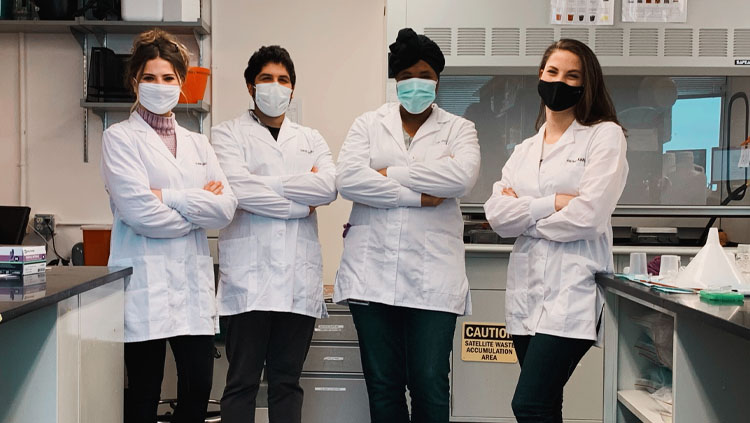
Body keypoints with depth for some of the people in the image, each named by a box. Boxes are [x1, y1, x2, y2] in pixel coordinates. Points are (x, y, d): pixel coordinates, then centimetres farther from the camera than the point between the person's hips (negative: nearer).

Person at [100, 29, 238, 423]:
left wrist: (168, 197, -11)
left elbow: (226, 208, -1)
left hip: (195, 284, 4)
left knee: (198, 391, 5)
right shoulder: (120, 138, 1)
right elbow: (139, 211, -14)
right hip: (146, 285, -4)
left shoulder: (197, 143, 15)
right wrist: (198, 207, -2)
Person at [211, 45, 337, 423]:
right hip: (249, 275, -3)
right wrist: (301, 206, -5)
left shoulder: (310, 139, 19)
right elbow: (239, 189, -11)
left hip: (300, 276, 3)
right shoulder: (229, 134, 8)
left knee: (287, 381, 9)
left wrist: (264, 182, -7)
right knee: (243, 382, 0)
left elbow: (328, 187, -1)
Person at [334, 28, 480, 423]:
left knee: (430, 385, -1)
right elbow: (347, 179, -6)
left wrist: (391, 174, -8)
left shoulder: (459, 129, 10)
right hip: (373, 272, 1)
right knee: (382, 385, 7)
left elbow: (462, 176, -12)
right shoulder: (368, 124, 12)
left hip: (433, 275, -1)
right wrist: (418, 197, -9)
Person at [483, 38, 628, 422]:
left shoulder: (605, 135, 1)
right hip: (526, 291, 6)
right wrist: (553, 203, -9)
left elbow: (587, 215, -12)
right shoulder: (525, 150, 17)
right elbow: (497, 214, 2)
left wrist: (524, 211, 0)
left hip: (573, 291, -6)